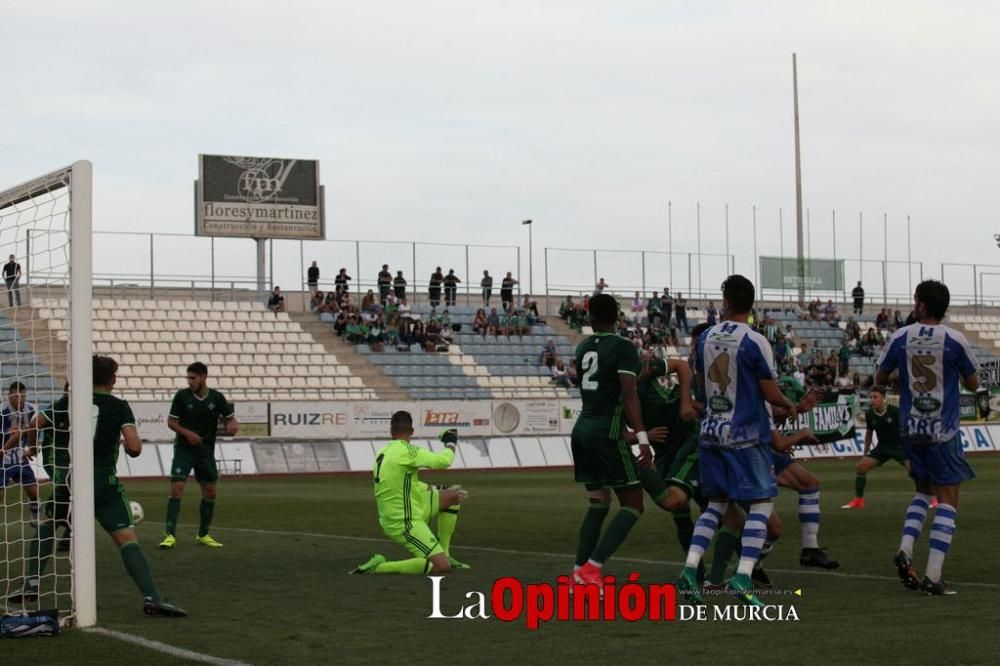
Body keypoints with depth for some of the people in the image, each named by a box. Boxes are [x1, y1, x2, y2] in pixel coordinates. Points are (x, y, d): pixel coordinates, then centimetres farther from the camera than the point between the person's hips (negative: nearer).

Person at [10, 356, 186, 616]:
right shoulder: (119, 407, -1)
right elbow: (134, 448, -9)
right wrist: (127, 445, 14)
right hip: (104, 484, -3)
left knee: (46, 525, 28)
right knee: (127, 539, -8)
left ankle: (32, 583, 19)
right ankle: (151, 597, -22)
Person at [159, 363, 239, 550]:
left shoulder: (217, 398, -3)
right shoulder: (182, 396, -7)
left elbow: (231, 418, 4)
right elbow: (171, 421, -1)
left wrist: (232, 425, -20)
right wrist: (187, 433, -18)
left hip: (206, 451, 3)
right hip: (184, 449, -3)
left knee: (210, 492, 6)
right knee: (176, 489, -14)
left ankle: (203, 535, 21)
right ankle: (170, 535, -11)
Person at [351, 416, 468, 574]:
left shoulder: (383, 453, 8)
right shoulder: (406, 451, -20)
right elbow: (443, 461, -22)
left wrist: (431, 488, 22)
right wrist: (451, 444, -1)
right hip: (403, 524, -10)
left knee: (455, 494, 15)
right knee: (442, 567, -15)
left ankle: (443, 555, 22)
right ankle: (378, 566, -9)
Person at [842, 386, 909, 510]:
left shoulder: (895, 411, -19)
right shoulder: (869, 414, -5)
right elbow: (869, 433, 11)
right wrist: (865, 453, 14)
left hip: (899, 446, -4)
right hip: (882, 447, 4)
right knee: (862, 466, -10)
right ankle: (858, 500, 2)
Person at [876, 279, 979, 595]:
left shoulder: (900, 338, -3)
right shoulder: (955, 340, -10)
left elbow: (880, 379, 9)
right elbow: (973, 384, 1)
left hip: (910, 428, 4)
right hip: (943, 431, -4)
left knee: (923, 491, 23)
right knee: (947, 500, 1)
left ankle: (905, 550, 2)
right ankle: (932, 577, -8)